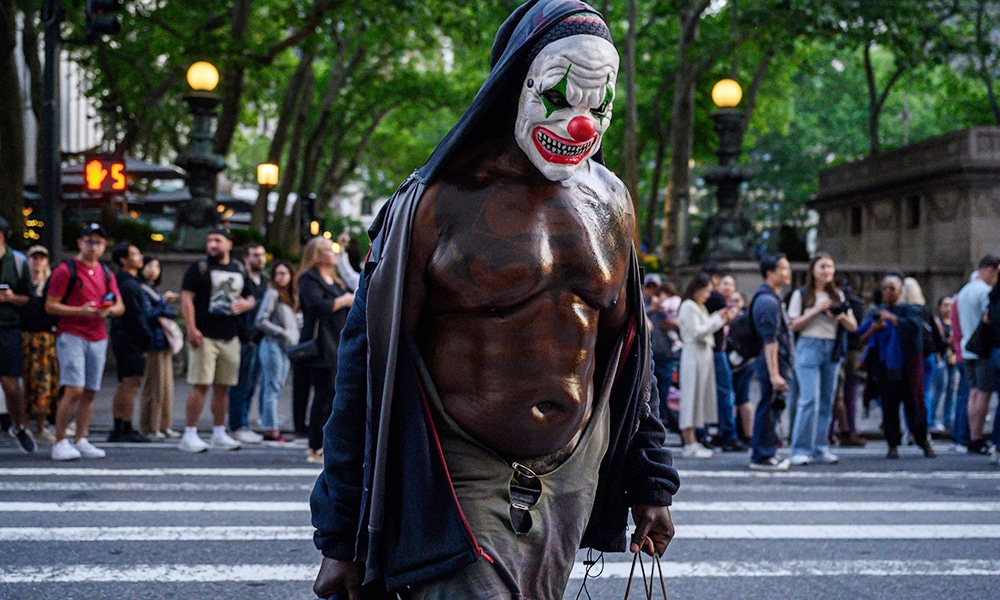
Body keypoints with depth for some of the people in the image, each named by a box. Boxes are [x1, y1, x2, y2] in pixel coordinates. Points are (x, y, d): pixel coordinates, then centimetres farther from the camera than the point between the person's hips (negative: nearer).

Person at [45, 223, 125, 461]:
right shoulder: (65, 270, -2)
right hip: (71, 336, -6)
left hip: (98, 338, 6)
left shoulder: (106, 273, 16)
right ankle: (60, 443, -9)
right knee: (74, 390, -14)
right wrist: (81, 311, -17)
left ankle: (81, 441, 14)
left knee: (90, 392, 6)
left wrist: (108, 310, -7)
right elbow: (50, 306, -6)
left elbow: (120, 306, 16)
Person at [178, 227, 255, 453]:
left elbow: (250, 298, 25)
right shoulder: (199, 267, 0)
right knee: (201, 385, -10)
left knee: (223, 387, 9)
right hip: (204, 336, -5)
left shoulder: (239, 270, 16)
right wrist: (191, 329, -16)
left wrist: (245, 304, -1)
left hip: (230, 338, 5)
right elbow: (186, 298, -6)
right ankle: (189, 434, -7)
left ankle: (219, 434, 18)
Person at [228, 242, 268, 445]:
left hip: (257, 341, 8)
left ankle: (244, 426, 15)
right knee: (240, 386, -4)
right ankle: (238, 427, 0)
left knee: (251, 385, 9)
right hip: (243, 340, -8)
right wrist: (246, 337, -15)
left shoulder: (263, 282, 17)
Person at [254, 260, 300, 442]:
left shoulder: (291, 296, 17)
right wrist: (282, 332, -14)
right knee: (272, 388, -7)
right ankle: (271, 429, -6)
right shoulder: (272, 294, -8)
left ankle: (270, 427, 12)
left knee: (277, 388, 9)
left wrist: (294, 334, 7)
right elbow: (260, 321, -14)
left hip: (285, 347, 8)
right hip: (272, 345, -8)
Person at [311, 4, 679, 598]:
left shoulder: (610, 204, 7)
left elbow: (629, 350, 17)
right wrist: (342, 538, -10)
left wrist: (649, 482, 15)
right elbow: (368, 364, -8)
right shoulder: (438, 200, -9)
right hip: (459, 481, -5)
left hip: (569, 478, 5)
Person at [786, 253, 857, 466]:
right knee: (809, 400, -14)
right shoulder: (801, 295, 4)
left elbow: (853, 327, 11)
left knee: (827, 401, 5)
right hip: (809, 348, -5)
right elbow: (793, 325, -5)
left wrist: (840, 315, -8)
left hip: (832, 350, 5)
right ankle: (800, 450, -11)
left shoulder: (838, 296, 15)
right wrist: (816, 310, -12)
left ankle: (821, 449, 11)